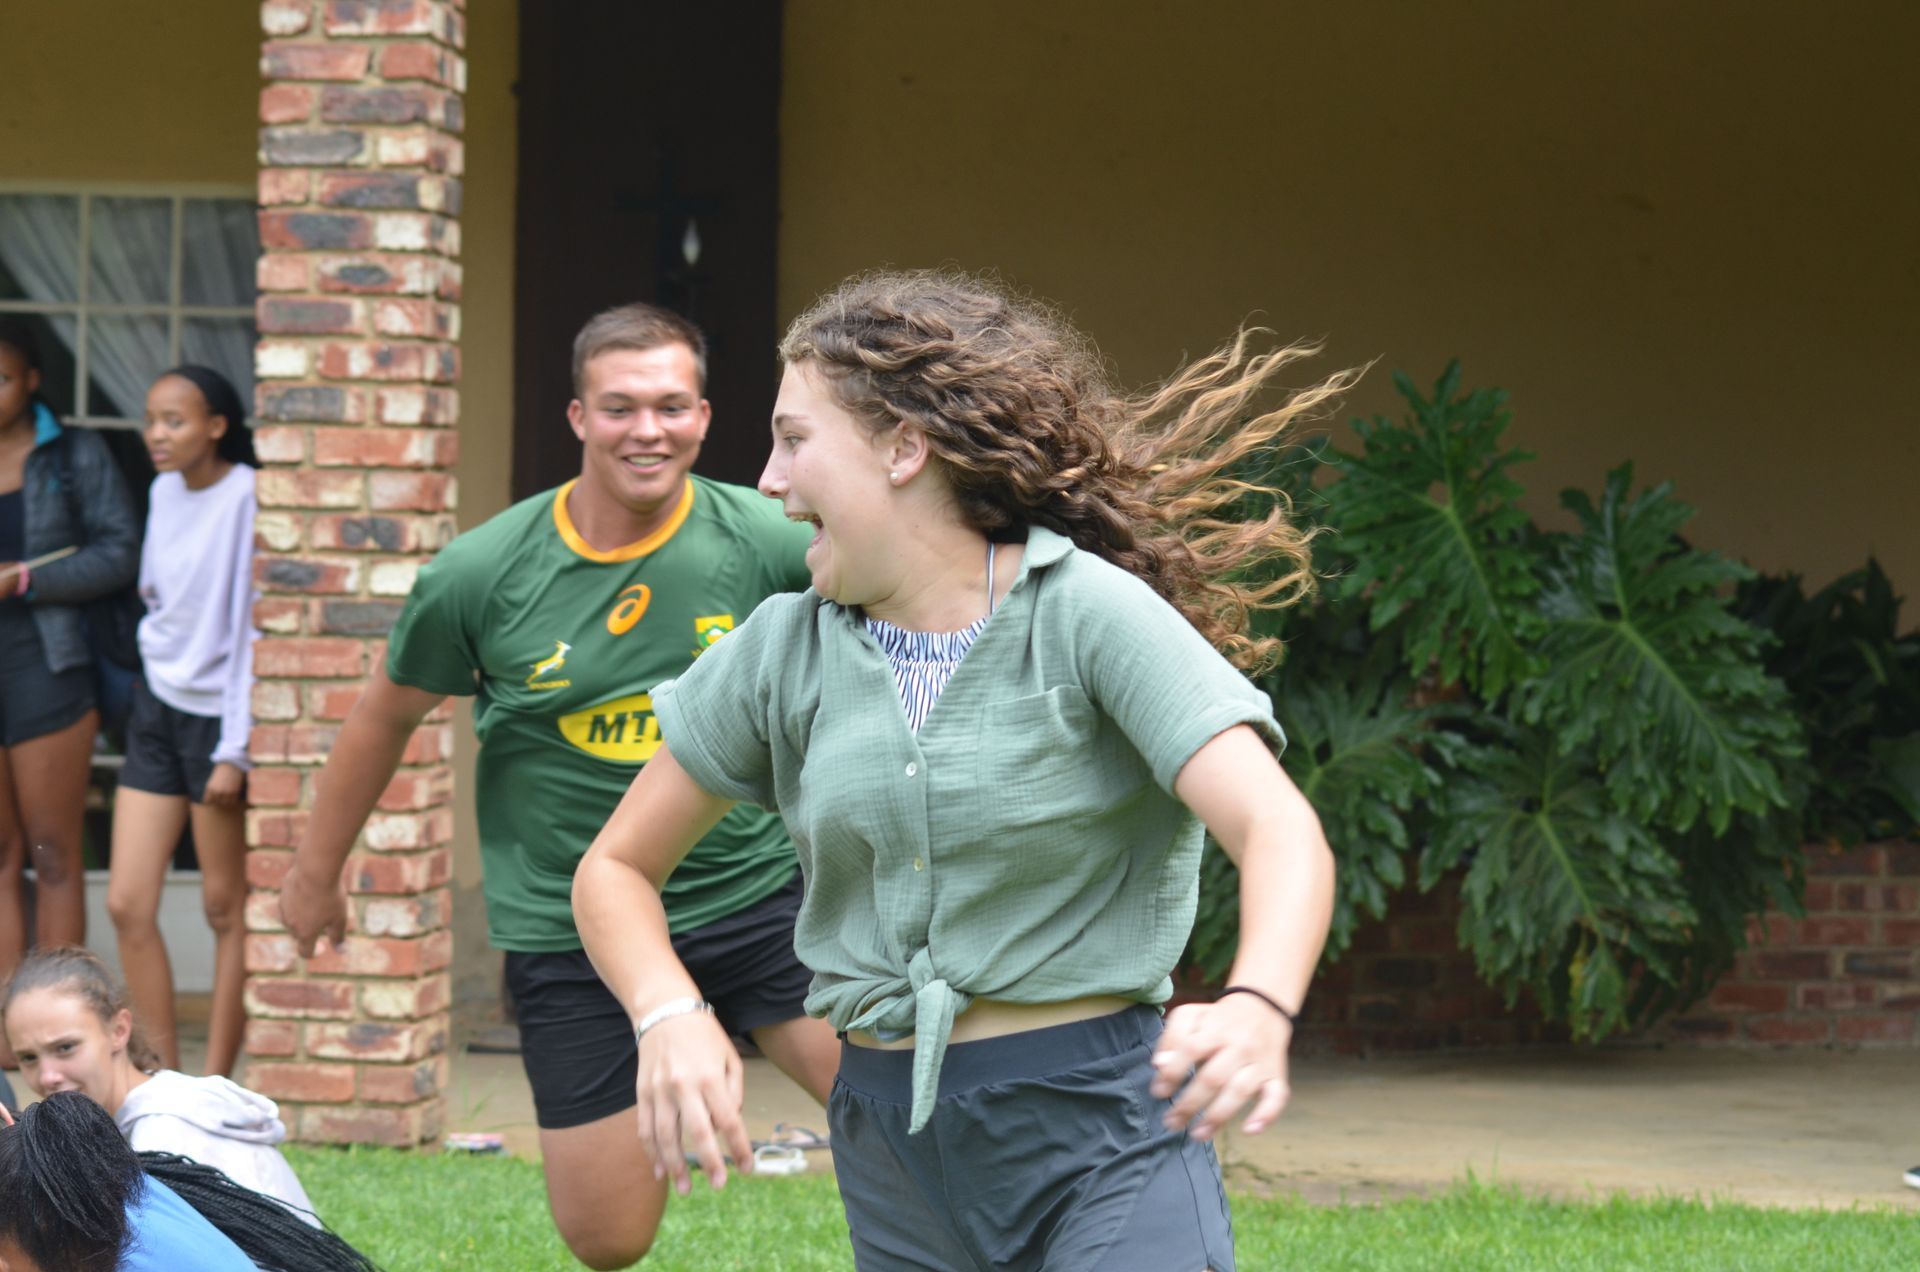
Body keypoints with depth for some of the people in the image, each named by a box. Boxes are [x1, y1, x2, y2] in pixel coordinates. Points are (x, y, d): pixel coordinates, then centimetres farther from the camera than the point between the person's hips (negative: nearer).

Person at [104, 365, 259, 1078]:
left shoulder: (249, 499, -14)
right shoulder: (165, 491, 8)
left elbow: (252, 628, -15)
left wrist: (234, 751, -16)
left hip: (217, 715, -7)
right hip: (158, 706, 7)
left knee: (225, 907, 2)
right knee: (127, 904, 2)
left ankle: (215, 1090, 9)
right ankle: (163, 1081, 10)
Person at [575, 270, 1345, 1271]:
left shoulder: (1089, 613, -10)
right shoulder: (785, 651, 4)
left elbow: (1280, 832, -22)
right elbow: (616, 867, 13)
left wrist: (1257, 1011, -43)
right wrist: (669, 1020, -9)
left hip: (1098, 1126, -5)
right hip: (892, 1144, 5)